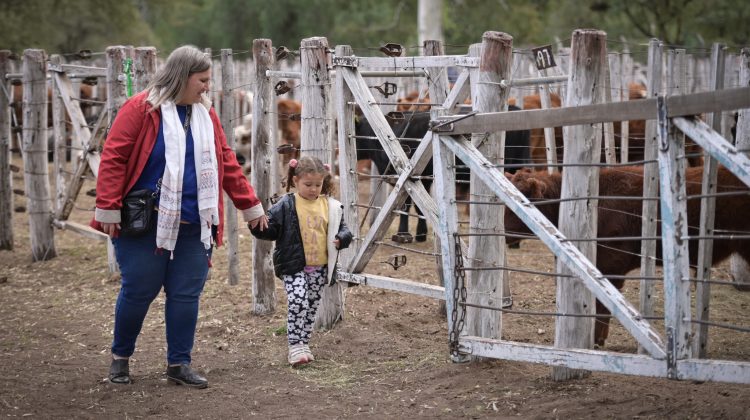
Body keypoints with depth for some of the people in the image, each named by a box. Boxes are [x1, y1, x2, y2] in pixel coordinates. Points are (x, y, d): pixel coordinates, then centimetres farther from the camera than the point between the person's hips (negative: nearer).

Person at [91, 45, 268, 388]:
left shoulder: (206, 115, 11)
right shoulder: (140, 109, -7)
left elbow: (227, 165, 15)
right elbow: (113, 158, -9)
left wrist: (251, 207, 15)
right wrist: (107, 209, -14)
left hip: (193, 227, 5)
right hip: (144, 223, -5)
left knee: (187, 295, 5)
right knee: (138, 291, 3)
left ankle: (179, 363, 15)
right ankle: (120, 357, 23)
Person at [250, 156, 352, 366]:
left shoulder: (330, 207, 4)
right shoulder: (286, 206, -5)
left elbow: (343, 229, 11)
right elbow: (271, 230, -2)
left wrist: (341, 239, -11)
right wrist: (257, 226, -22)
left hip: (320, 268, 4)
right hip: (294, 267, -4)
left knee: (311, 307, 12)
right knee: (298, 303, -18)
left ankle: (304, 345, 25)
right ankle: (295, 347, -13)